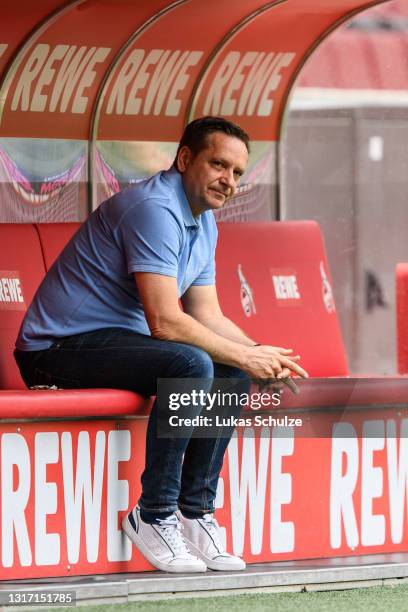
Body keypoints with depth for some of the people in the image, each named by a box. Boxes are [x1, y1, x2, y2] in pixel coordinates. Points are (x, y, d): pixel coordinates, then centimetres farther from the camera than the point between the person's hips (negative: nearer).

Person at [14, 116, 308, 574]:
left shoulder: (204, 222, 12)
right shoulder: (154, 209, -21)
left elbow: (207, 316, 14)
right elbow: (164, 321, -27)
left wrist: (260, 353, -4)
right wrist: (243, 355, -19)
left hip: (115, 339, 10)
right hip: (59, 347, -10)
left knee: (233, 374, 1)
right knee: (190, 364, -30)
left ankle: (195, 511, 2)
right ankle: (153, 516, -20)